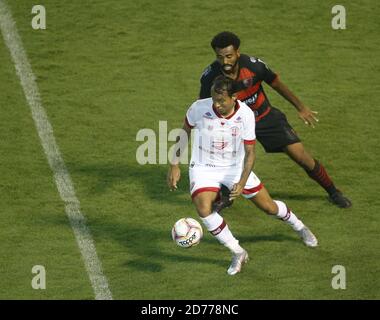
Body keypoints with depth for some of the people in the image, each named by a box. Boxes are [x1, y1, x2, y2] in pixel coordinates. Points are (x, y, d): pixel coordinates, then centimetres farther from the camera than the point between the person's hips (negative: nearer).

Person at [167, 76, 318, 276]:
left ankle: (300, 228, 42)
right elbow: (184, 131, -2)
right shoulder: (199, 108, -22)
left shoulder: (246, 115, -21)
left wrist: (242, 183, -28)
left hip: (235, 167, 1)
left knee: (268, 206, 8)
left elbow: (249, 153, -15)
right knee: (204, 209, -28)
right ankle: (238, 253, -12)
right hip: (204, 168, -1)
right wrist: (174, 165, -4)